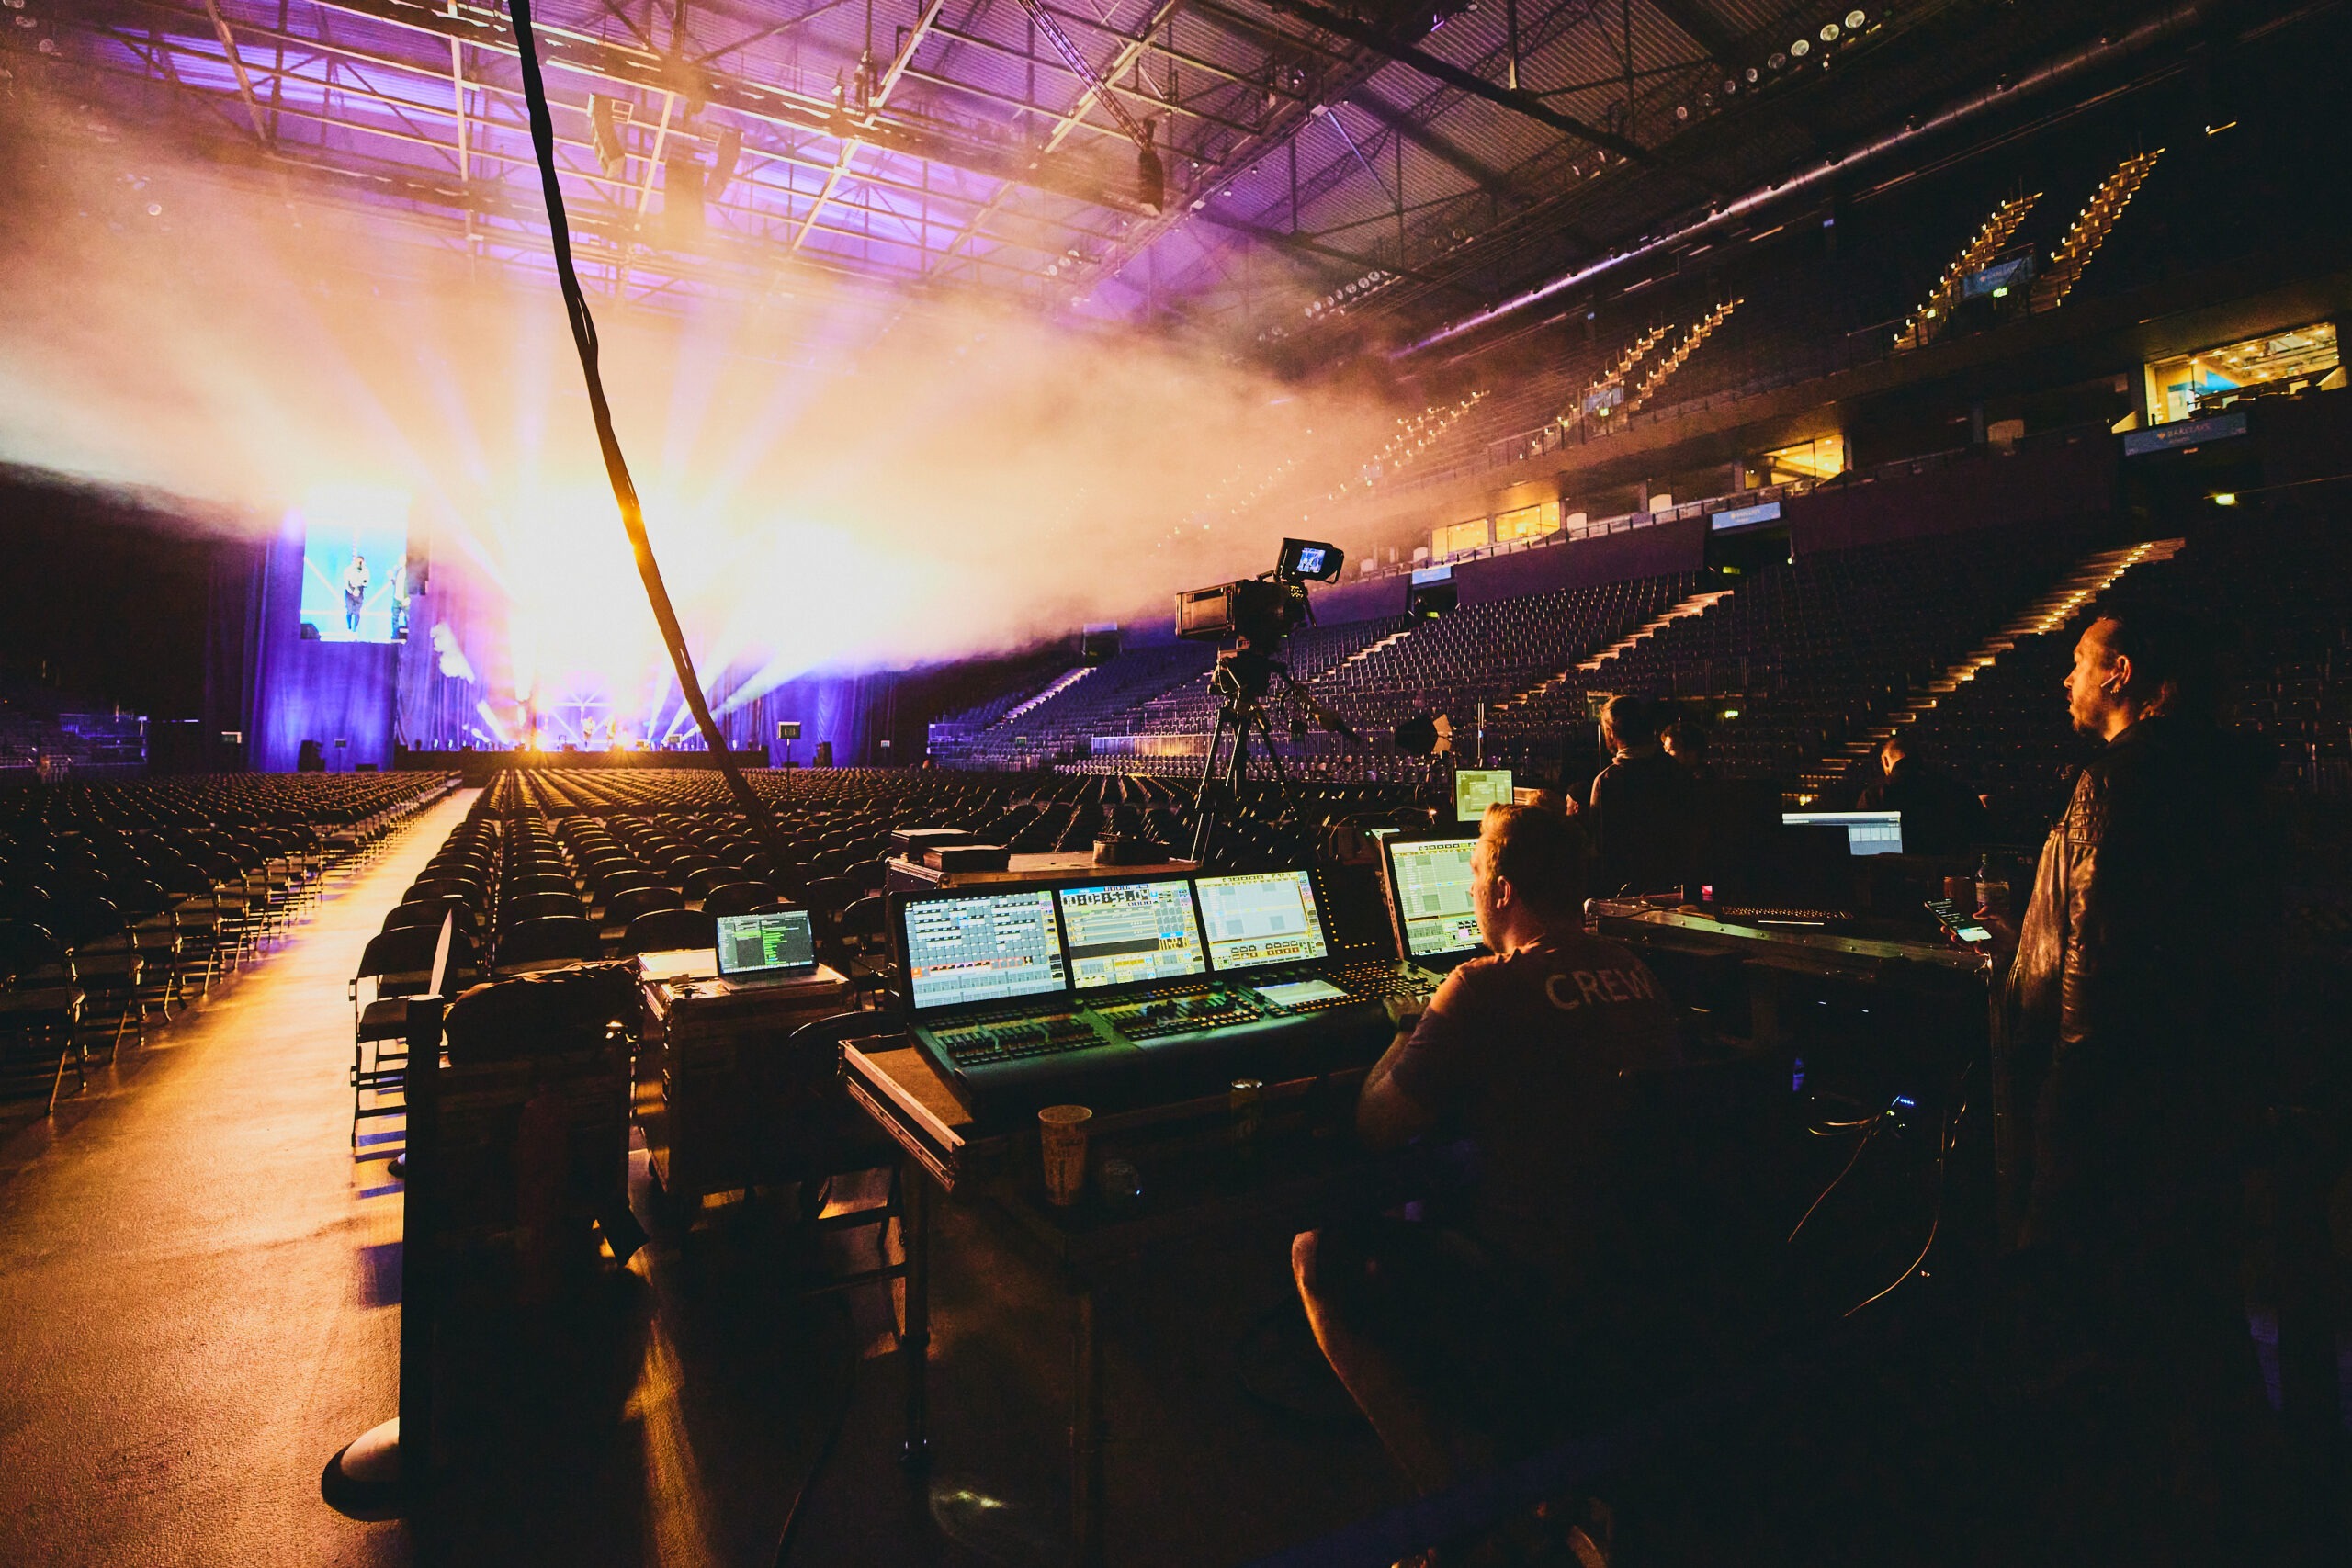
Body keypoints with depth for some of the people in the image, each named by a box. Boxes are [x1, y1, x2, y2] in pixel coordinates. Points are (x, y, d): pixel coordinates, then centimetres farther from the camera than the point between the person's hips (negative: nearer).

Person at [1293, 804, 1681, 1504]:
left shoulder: (1489, 987, -20)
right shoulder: (1636, 976, 2)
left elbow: (1377, 1126, -11)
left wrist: (1409, 1034, 6)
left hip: (1543, 1306, -8)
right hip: (1649, 1277, 8)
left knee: (1320, 1252, 5)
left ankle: (1456, 1496, 8)